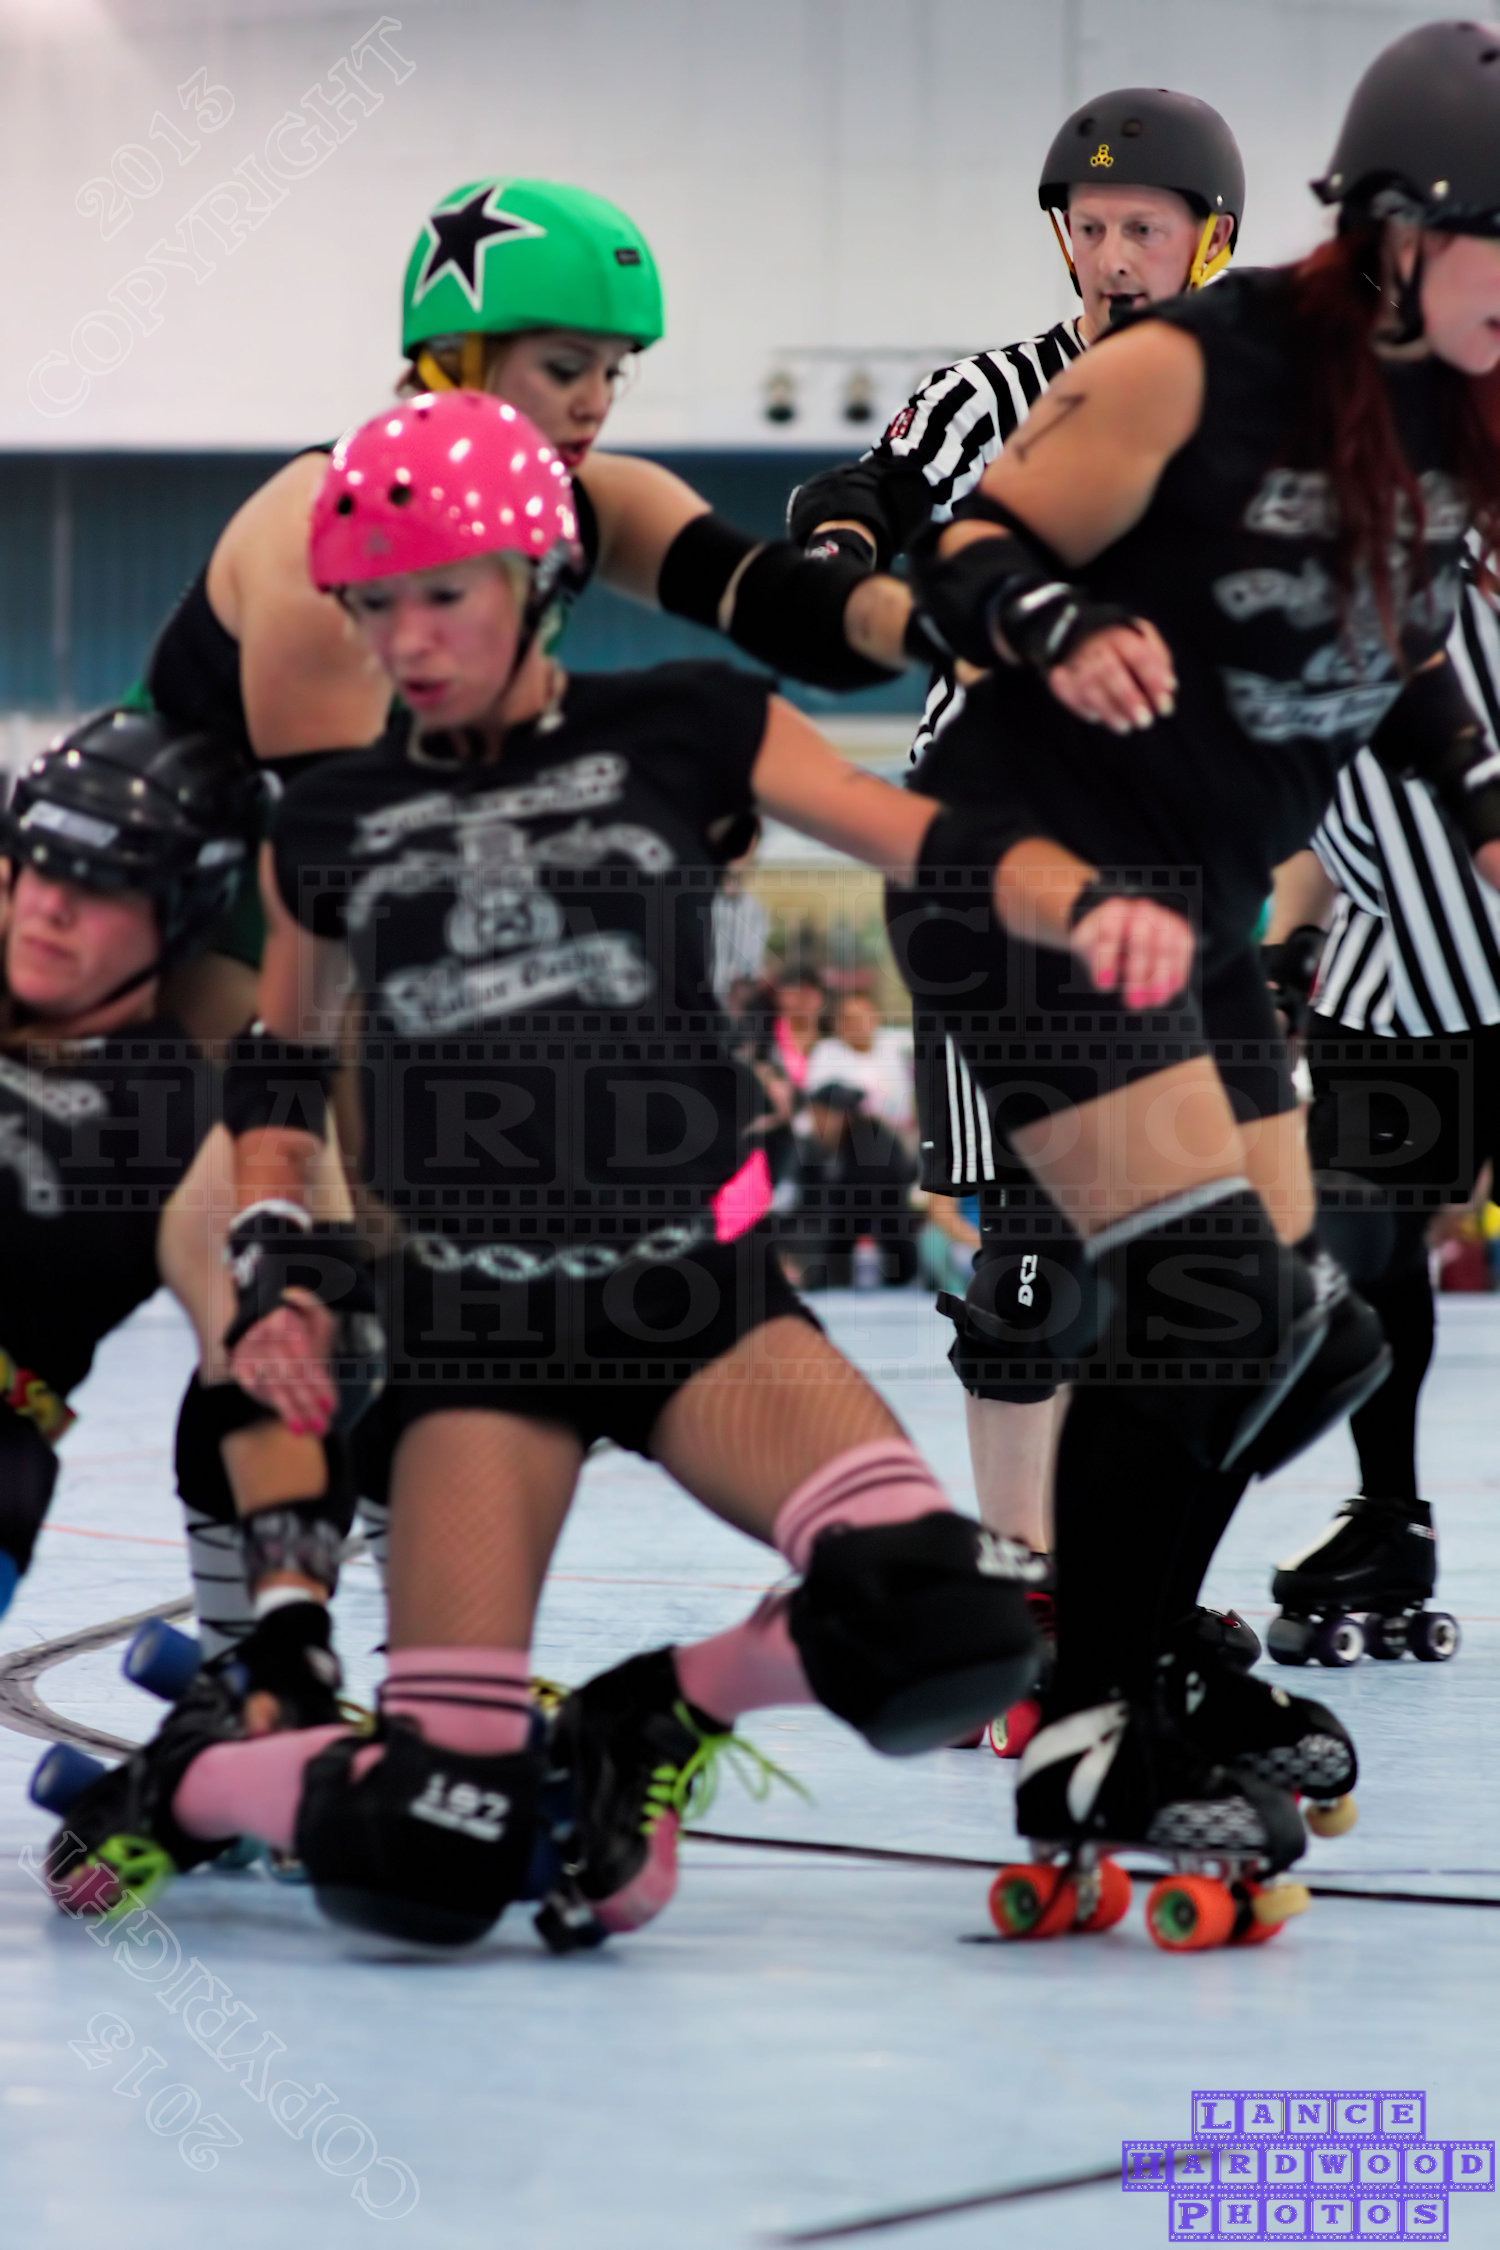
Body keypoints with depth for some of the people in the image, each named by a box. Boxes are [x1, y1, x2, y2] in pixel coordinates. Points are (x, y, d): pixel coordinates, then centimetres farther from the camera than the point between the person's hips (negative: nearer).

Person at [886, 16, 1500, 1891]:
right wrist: (1062, 633, -36)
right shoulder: (1193, 371, -17)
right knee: (1204, 1280, -21)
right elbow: (972, 552, -15)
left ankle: (1129, 1640, 28)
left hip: (1202, 902, 9)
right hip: (1038, 870, -9)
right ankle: (1084, 1741, -11)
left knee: (1292, 1331, 8)